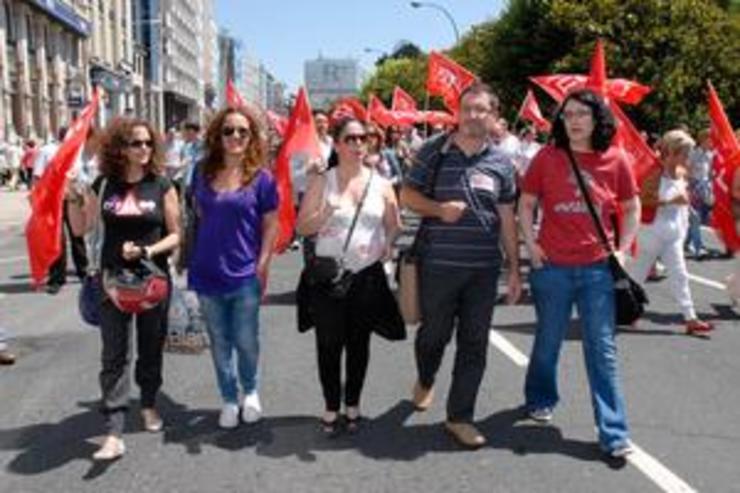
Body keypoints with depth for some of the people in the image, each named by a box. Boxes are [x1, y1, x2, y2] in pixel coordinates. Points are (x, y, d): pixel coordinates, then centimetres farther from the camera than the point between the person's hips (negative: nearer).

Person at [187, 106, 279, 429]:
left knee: (246, 341, 6)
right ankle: (229, 400, 29)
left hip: (245, 275, -3)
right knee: (219, 343, 13)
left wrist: (263, 265, -7)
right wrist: (190, 258, 11)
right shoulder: (203, 172, 3)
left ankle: (251, 393, 33)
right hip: (207, 273, 3)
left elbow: (270, 224, -3)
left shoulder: (261, 177, -7)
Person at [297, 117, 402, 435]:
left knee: (359, 342, 11)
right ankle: (331, 407, 19)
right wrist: (326, 213, -19)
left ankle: (352, 405, 27)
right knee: (329, 343, 2)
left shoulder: (380, 183, 5)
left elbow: (394, 226, 13)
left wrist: (388, 245, -5)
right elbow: (302, 227, -1)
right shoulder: (321, 182, 0)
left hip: (368, 275, 2)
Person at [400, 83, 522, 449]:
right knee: (434, 333, 13)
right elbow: (407, 195, 3)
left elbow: (507, 218, 9)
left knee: (474, 345, 5)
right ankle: (425, 380, 46)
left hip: (484, 268, 2)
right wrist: (439, 209, -16)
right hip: (438, 264, -2)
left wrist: (514, 269, 8)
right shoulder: (433, 152, -1)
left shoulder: (501, 162, 5)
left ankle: (459, 417, 19)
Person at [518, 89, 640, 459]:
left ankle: (614, 433, 10)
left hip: (598, 268, 0)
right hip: (551, 266, 0)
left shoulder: (615, 160, -1)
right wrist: (530, 244, -4)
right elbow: (526, 203, 7)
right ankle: (540, 398, 40)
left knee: (602, 350, 3)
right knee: (548, 341, 15)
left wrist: (622, 250, 2)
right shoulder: (547, 157, -2)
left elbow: (631, 209, 10)